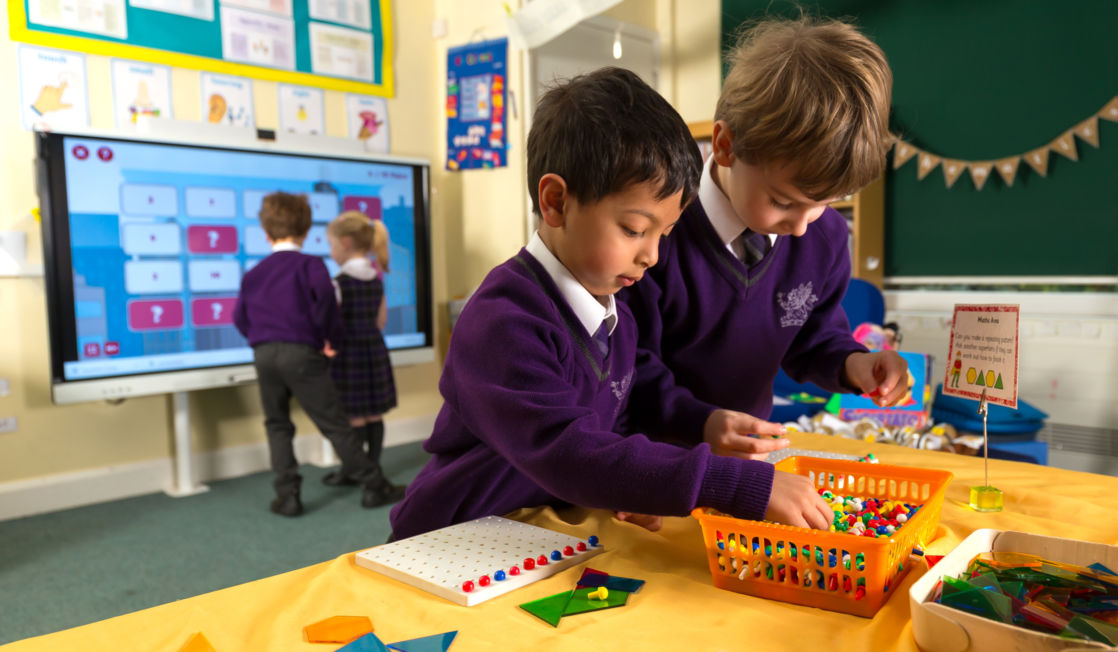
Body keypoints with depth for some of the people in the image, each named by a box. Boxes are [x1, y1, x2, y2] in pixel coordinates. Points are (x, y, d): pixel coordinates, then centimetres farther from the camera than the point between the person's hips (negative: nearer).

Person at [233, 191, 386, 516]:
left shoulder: (253, 274, 14)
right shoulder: (310, 265, -1)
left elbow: (240, 318, 15)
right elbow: (323, 297, -17)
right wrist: (332, 336, -3)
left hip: (264, 355, 4)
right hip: (302, 353, -4)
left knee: (277, 424, 15)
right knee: (334, 422, 1)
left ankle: (288, 495, 13)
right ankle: (371, 484, 7)